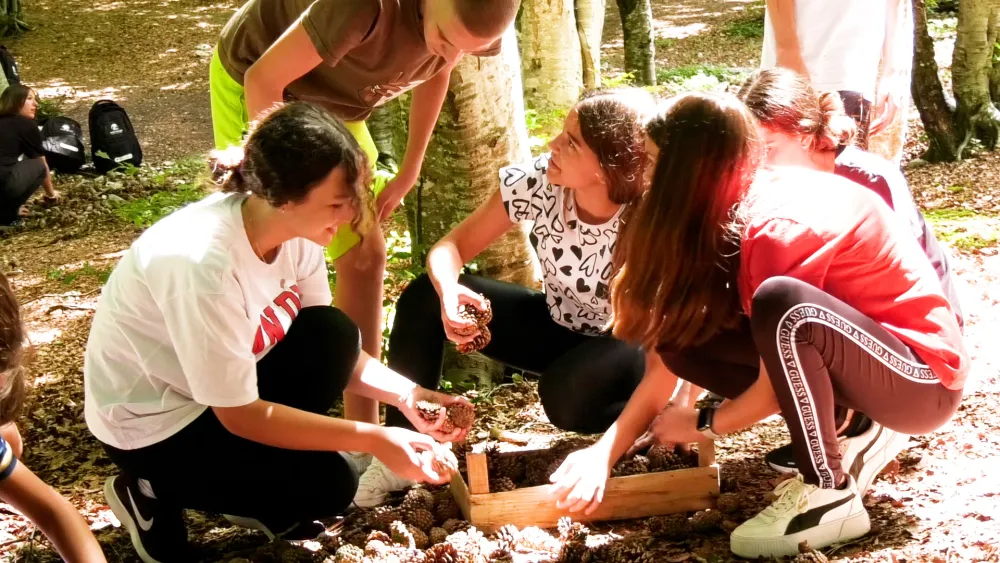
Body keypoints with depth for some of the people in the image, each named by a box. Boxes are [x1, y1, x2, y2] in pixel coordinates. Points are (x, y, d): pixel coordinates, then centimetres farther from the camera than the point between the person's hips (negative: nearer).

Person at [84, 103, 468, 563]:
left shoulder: (294, 230, -13)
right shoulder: (204, 263, -35)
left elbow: (330, 350, -1)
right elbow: (241, 415, -26)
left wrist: (406, 395, -19)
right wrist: (373, 438, -27)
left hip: (224, 388, 7)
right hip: (149, 423, -7)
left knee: (334, 335, -14)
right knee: (327, 485, -16)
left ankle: (255, 486, 6)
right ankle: (154, 496, 5)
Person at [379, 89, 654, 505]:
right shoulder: (537, 181, -20)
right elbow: (453, 246, -14)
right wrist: (449, 292, -37)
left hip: (623, 347, -4)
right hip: (554, 328, 5)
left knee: (566, 394, -40)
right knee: (423, 298, -15)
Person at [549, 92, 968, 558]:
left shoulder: (779, 228, -26)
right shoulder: (735, 211, -1)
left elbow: (777, 386, -20)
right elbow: (668, 356, -4)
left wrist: (702, 424, -3)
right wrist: (603, 453, -12)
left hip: (923, 376, -9)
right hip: (861, 353, 9)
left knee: (780, 304, -36)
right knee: (685, 333, -3)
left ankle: (829, 495, -17)